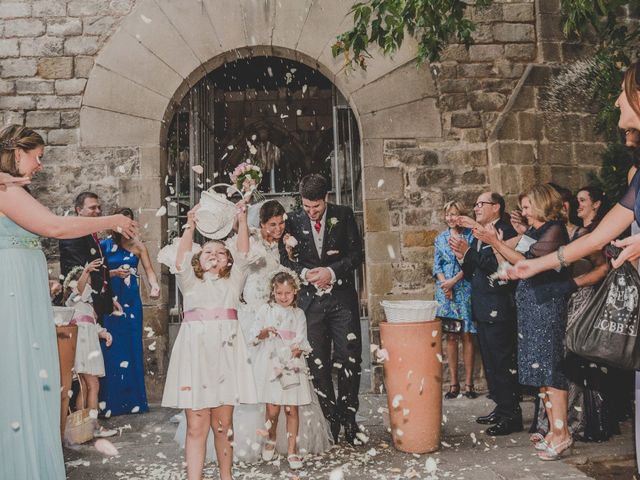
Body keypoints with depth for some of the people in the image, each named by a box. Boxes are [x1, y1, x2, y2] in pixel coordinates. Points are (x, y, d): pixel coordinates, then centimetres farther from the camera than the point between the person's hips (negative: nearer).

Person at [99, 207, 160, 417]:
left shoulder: (138, 246, 7)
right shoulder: (104, 245, 6)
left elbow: (149, 270, -4)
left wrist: (155, 286, -22)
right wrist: (115, 273, -15)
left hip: (131, 301, 1)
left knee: (132, 348, 2)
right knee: (111, 348, -1)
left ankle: (132, 399, 10)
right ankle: (111, 401, 7)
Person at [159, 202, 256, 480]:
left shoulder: (233, 280, 20)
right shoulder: (189, 281, 18)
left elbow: (243, 254, 7)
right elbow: (180, 260, 1)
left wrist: (242, 220, -1)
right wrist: (190, 227, -4)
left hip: (227, 350, 1)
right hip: (195, 349, -1)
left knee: (223, 423, 5)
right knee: (196, 426, -4)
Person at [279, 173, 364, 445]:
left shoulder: (344, 216, 2)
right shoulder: (293, 222, 3)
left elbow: (356, 254, 0)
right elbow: (285, 260, 6)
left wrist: (332, 271, -13)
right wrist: (304, 273, -13)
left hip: (342, 297, -1)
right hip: (310, 300, 1)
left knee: (349, 359, -1)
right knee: (317, 364, 5)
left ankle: (349, 421, 12)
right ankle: (331, 420, 17)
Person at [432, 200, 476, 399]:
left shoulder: (470, 236, 2)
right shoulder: (441, 238, 12)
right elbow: (437, 265, 9)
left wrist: (453, 281, -13)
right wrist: (444, 283, -7)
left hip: (465, 290, -3)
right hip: (445, 291, 3)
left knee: (467, 336, -2)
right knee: (450, 337, 3)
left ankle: (468, 383, 3)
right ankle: (453, 383, 8)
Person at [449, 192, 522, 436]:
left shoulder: (506, 231, -11)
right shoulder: (479, 234, 17)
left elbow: (498, 265, -22)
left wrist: (469, 252, -21)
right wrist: (463, 257, -1)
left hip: (498, 310, -9)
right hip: (482, 310, 9)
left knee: (503, 362, -4)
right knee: (491, 363, 15)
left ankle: (511, 415, 4)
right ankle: (501, 409, 26)